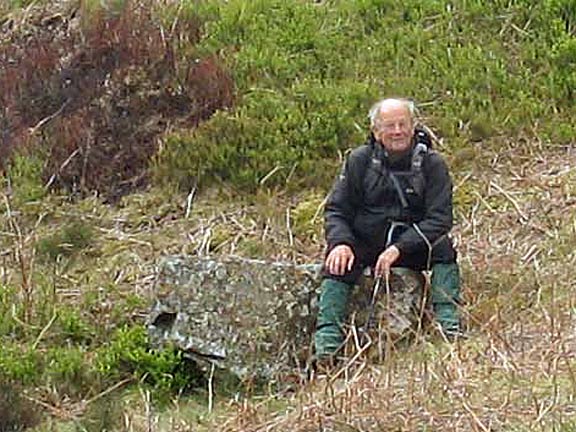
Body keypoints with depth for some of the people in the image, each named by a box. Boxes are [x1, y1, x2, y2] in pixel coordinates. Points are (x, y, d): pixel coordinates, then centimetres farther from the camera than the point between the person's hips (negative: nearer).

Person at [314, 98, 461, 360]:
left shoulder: (431, 164, -5)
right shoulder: (359, 161, -1)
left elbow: (439, 218, -13)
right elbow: (336, 209, 1)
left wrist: (398, 248, -26)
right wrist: (341, 243, -22)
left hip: (412, 246, -1)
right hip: (365, 243, 1)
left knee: (442, 248, -29)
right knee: (337, 262, -27)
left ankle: (448, 318, -29)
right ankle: (328, 335, -30)